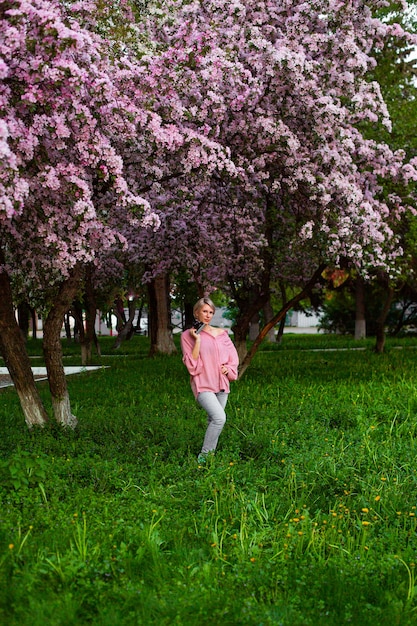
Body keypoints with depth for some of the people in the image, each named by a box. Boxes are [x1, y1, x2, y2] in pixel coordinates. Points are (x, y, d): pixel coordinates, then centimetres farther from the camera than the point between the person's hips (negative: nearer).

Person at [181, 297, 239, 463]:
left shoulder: (221, 333, 7)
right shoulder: (188, 335, -3)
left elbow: (233, 356, 15)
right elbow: (191, 365, -9)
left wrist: (228, 368, -4)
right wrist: (197, 341, -15)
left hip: (221, 384, 5)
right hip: (202, 384, -5)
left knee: (213, 421, 10)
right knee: (219, 417, -22)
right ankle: (204, 455, -11)